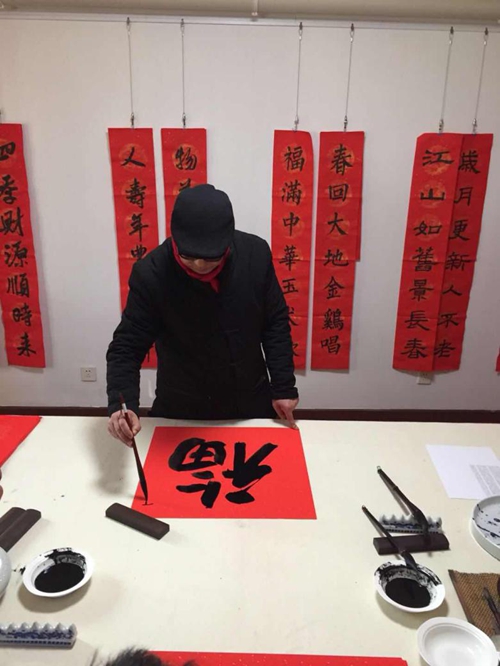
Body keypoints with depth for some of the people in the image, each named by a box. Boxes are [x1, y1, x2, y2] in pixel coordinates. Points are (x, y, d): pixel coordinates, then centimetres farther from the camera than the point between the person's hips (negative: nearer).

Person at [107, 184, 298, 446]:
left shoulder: (255, 254, -15)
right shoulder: (151, 274, -22)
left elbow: (275, 323, -3)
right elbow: (127, 347, -15)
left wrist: (283, 387, -2)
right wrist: (121, 404, -31)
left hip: (252, 405, 2)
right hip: (181, 411, -2)